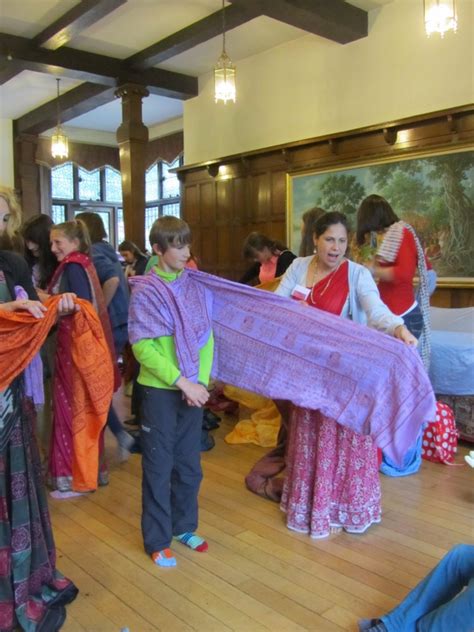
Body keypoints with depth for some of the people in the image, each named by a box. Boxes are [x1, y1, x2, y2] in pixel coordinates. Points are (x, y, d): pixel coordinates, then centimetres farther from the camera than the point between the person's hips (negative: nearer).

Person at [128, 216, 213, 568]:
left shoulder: (195, 287, 5)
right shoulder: (145, 291, -8)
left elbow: (207, 337, 4)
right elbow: (143, 347, -14)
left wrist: (200, 381, -9)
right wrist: (181, 382, -18)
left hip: (193, 389, 4)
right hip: (160, 390, -4)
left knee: (189, 464, 15)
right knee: (159, 467, 7)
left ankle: (184, 526, 34)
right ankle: (157, 540, 22)